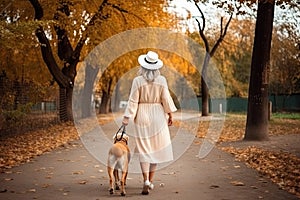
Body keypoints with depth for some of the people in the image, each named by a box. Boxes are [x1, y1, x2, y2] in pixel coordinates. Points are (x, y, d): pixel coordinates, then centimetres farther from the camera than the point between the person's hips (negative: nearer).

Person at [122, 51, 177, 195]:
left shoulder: (138, 80, -7)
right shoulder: (161, 80, -3)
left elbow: (133, 101, -8)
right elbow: (166, 99, -2)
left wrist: (127, 117, -4)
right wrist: (170, 115, 9)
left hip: (142, 116, -1)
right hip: (157, 115, 1)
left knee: (144, 149, 3)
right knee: (156, 147, 12)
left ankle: (146, 180, -11)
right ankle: (150, 180, 17)